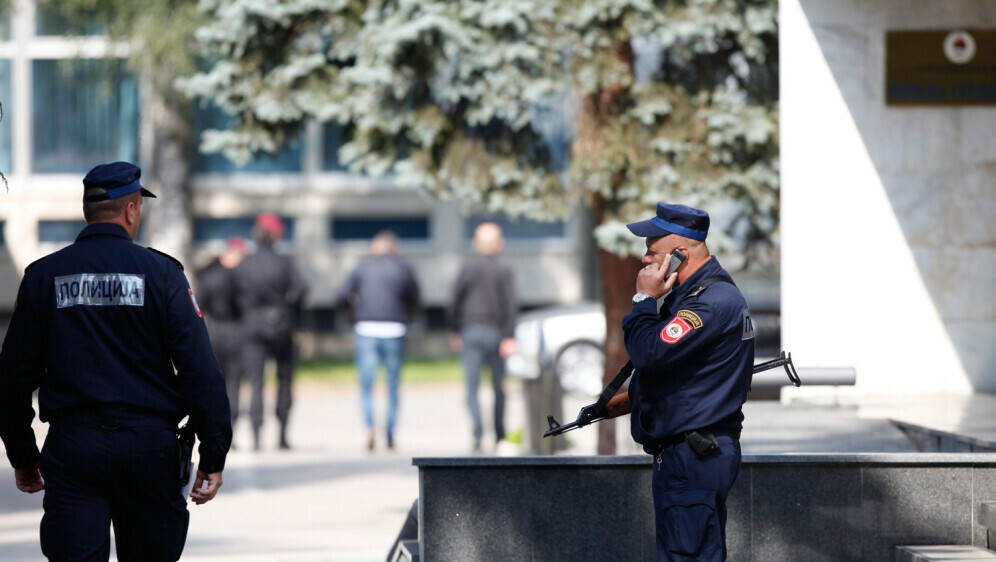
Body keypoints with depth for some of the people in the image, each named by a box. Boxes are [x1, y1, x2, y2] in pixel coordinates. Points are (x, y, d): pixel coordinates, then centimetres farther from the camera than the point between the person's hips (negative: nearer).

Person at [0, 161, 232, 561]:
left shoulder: (43, 276, 4)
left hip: (71, 448, 1)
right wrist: (213, 457, -4)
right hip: (148, 445, -1)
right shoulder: (160, 272, -2)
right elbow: (200, 368, -7)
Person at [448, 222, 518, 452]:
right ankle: (499, 435, 21)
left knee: (472, 387, -3)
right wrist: (509, 337, -12)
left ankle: (478, 432, -22)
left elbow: (455, 302, 1)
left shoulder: (467, 269, 1)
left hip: (471, 332, 0)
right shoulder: (503, 272, -3)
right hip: (495, 332, 0)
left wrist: (454, 331, 12)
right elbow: (510, 306, -10)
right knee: (499, 386, 14)